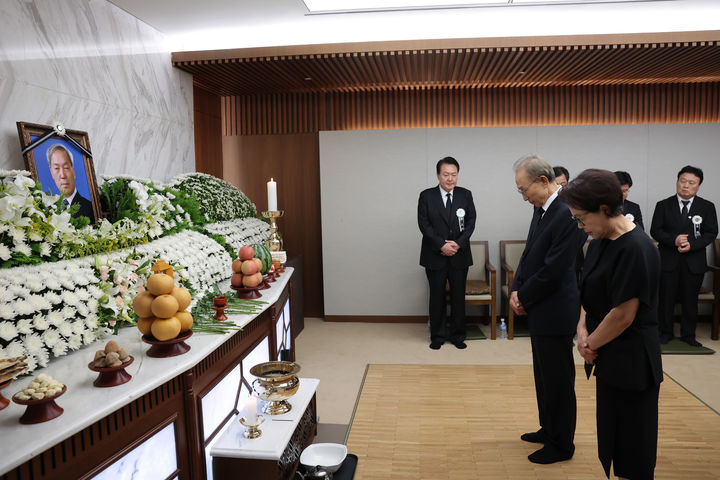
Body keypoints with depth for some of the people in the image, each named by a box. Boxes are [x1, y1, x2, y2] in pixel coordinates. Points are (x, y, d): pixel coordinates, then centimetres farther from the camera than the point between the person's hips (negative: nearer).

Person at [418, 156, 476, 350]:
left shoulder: (465, 195, 5)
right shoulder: (426, 196, -1)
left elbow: (471, 222, 1)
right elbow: (424, 224, -7)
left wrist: (458, 243, -13)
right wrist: (441, 245, -15)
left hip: (459, 255, 2)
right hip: (435, 256, -1)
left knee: (458, 297, 8)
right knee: (437, 297, 7)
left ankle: (458, 335, 23)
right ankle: (437, 336, 20)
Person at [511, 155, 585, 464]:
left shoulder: (569, 214, -22)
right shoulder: (541, 209, 8)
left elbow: (553, 270, -23)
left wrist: (524, 297, -10)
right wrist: (517, 290, 1)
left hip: (555, 312, -9)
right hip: (540, 310, 9)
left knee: (558, 380, 6)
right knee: (544, 376, 22)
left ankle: (561, 445, 23)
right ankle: (549, 430, 40)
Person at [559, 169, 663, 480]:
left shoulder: (636, 250, -22)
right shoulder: (599, 242, 5)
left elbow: (623, 315, -21)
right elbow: (589, 293, 13)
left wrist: (591, 344, -8)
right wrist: (582, 331, -3)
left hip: (631, 364, -8)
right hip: (608, 360, 8)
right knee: (607, 440, 20)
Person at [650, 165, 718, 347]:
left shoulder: (707, 207, 6)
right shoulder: (663, 205, 3)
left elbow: (711, 233, 2)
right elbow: (655, 231, -2)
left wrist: (692, 245, -14)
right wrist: (674, 240, -18)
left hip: (694, 262, 1)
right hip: (668, 261, 0)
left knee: (690, 300, 8)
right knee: (666, 299, 5)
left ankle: (688, 335, 22)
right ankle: (666, 333, 19)